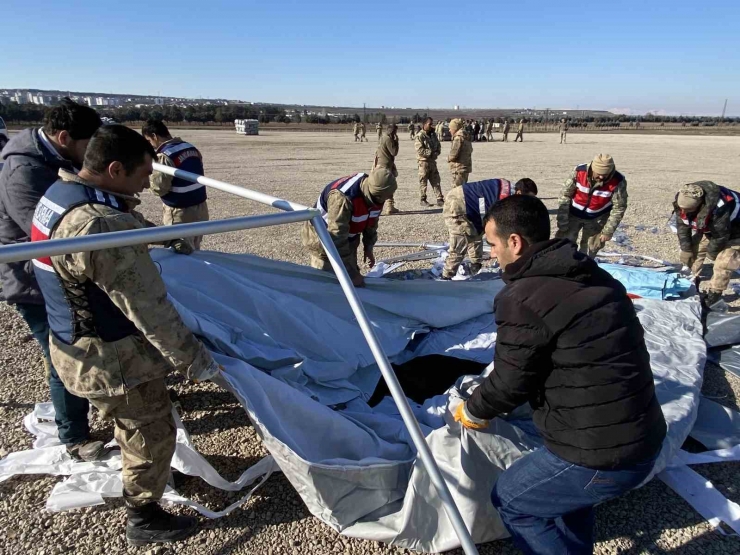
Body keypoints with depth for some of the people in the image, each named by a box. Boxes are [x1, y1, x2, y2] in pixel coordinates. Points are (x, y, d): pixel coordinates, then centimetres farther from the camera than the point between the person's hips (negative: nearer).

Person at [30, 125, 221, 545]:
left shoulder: (58, 194, -1)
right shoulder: (103, 227, -33)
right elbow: (151, 311, -28)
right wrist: (195, 361, -19)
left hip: (80, 344, 10)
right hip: (113, 359, -10)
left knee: (134, 424, 32)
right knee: (153, 433, 11)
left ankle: (136, 471, 57)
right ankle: (144, 520, 32)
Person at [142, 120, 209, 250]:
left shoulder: (164, 156, -18)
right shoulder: (191, 148, 6)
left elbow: (159, 188, -17)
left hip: (181, 214, -8)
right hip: (200, 209, 8)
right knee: (194, 251, 18)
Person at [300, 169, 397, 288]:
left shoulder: (376, 194, -14)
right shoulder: (343, 198, -39)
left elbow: (371, 222, 6)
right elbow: (336, 239, -37)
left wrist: (368, 248, 7)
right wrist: (351, 273, -34)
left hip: (347, 239, 7)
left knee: (352, 278, 7)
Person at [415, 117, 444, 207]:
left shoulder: (433, 134, 11)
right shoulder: (420, 136, -12)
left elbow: (438, 145, 17)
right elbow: (420, 150, -19)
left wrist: (437, 152, -3)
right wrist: (430, 153, -17)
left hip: (433, 161, 7)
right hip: (424, 161, -7)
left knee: (436, 181, 6)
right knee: (423, 181, 3)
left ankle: (440, 200, 9)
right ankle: (423, 200, 13)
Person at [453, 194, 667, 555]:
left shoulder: (522, 299, -22)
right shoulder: (595, 278, 6)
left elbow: (509, 383, -12)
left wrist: (472, 412, 11)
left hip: (600, 457, -8)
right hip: (646, 440, 9)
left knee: (510, 499, 15)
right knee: (565, 486, 34)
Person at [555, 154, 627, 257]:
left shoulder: (618, 182, -24)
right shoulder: (579, 172, -24)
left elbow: (619, 208, -14)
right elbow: (564, 196, -16)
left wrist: (608, 231, -14)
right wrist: (562, 224, -16)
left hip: (597, 218, 0)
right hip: (574, 213, 0)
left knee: (591, 248, 6)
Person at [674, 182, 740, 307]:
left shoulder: (718, 208, -45)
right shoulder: (683, 202, -25)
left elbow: (721, 235, -29)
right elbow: (682, 226, -10)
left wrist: (712, 253, -13)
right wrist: (686, 249, -9)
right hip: (710, 228, 7)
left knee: (723, 261, -13)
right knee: (695, 248, 5)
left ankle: (714, 294, 0)